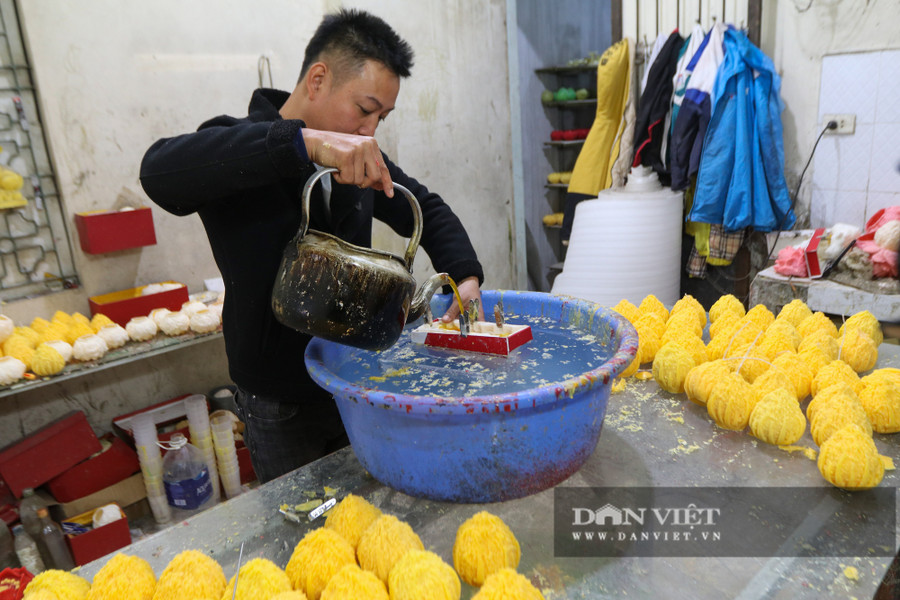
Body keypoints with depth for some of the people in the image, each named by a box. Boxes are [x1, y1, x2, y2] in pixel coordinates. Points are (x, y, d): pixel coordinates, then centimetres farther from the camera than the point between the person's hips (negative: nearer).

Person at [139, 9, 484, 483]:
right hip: (280, 408, -5)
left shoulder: (357, 159, 3)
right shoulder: (238, 151, -16)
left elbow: (426, 210, 11)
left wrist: (465, 274, -8)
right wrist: (304, 141, -46)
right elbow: (160, 170, -37)